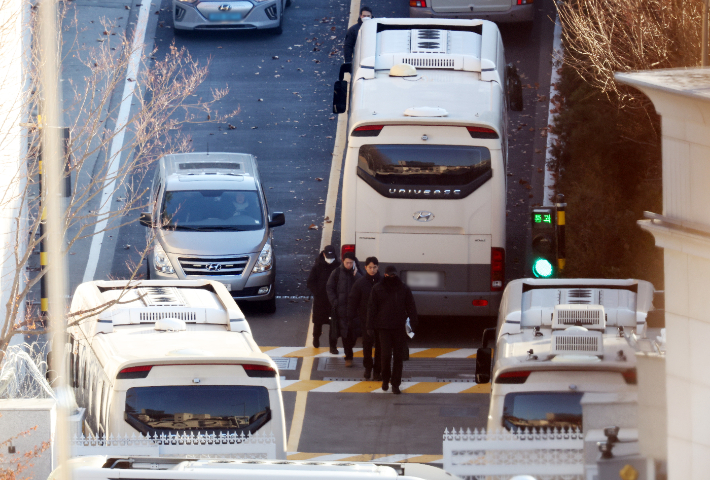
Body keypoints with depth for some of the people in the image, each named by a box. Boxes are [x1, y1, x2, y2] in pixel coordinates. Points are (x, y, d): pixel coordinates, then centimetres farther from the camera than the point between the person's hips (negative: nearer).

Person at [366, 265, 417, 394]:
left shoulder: (404, 289, 6)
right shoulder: (377, 289, 4)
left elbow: (411, 308, 9)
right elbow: (371, 309, 5)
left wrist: (413, 325, 1)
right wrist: (370, 327, 0)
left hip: (399, 328, 1)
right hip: (384, 328, -1)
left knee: (398, 356, 1)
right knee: (386, 355, -7)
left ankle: (395, 384, 8)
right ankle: (385, 378, 17)